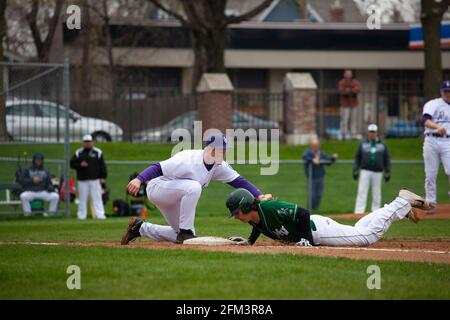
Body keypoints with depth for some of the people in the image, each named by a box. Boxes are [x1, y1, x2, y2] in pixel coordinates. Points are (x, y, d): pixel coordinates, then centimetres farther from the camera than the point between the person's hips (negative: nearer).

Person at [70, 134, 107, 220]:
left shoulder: (98, 152, 7)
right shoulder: (78, 152, 9)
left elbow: (102, 165, 6)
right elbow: (72, 164, 8)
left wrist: (103, 177, -1)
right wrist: (80, 165, -11)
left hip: (95, 180, -1)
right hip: (82, 180, 1)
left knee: (97, 197, -5)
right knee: (82, 198, 4)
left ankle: (100, 214, -6)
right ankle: (81, 215, 9)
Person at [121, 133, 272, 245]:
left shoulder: (219, 166, -6)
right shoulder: (189, 160, -30)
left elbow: (238, 180, -6)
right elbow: (159, 167, -33)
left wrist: (259, 195, -19)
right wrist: (139, 179, -48)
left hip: (174, 198, 9)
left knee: (182, 237, 8)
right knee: (193, 186, -33)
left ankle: (140, 228, 23)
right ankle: (185, 232, -21)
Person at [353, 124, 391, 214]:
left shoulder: (382, 146, 10)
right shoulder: (363, 144, 9)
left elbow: (387, 159, 10)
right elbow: (357, 158, 9)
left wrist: (387, 173, 4)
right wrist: (355, 171, 1)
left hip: (377, 173, 1)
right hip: (365, 172, -1)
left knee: (376, 194, 4)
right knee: (362, 192, -9)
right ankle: (358, 212, -14)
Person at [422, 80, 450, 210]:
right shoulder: (433, 104, 2)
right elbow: (425, 120, -17)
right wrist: (437, 127, -35)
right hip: (432, 141, -2)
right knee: (430, 174, 2)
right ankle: (430, 203, 11)